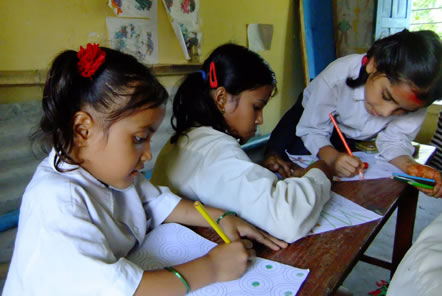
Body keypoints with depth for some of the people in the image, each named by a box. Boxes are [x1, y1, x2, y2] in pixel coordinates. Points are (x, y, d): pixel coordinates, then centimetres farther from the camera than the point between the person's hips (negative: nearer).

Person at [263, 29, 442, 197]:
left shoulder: (415, 94, -33)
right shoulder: (337, 76, -41)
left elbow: (395, 140, -23)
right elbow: (313, 130, -31)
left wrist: (410, 166, -45)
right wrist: (332, 157, -50)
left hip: (353, 138, 2)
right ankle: (273, 154, 11)